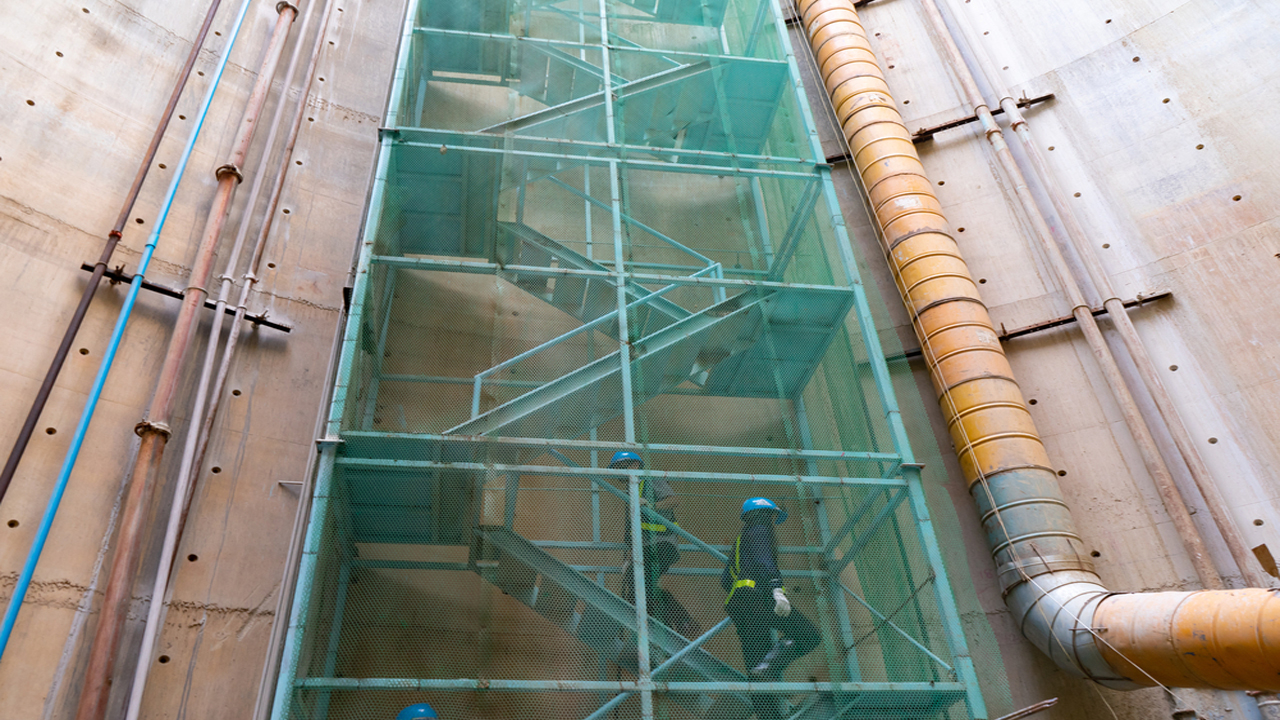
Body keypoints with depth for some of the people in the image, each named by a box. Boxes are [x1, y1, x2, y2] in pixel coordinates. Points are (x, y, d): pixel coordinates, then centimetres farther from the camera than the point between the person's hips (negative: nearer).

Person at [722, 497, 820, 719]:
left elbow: (725, 580, 31)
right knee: (810, 636, -9)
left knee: (757, 667, 5)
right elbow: (763, 560, -14)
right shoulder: (760, 530, 6)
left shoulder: (740, 539, 32)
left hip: (737, 606, 9)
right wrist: (776, 589, -26)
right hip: (758, 597, -9)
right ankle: (771, 666, -26)